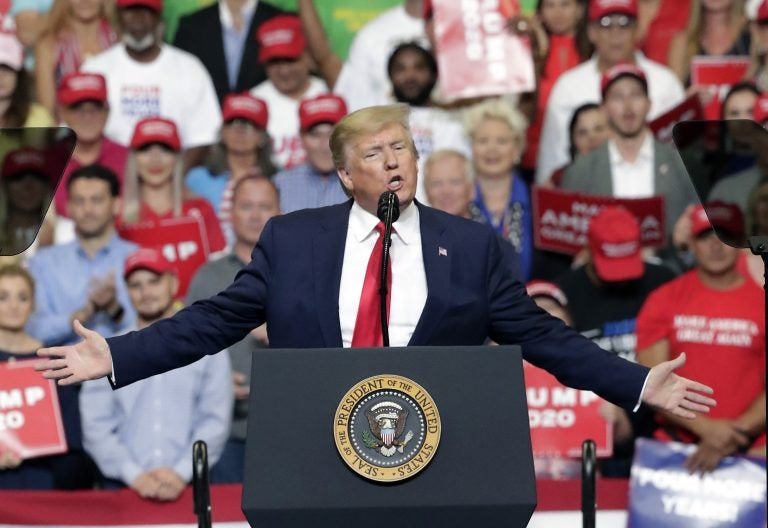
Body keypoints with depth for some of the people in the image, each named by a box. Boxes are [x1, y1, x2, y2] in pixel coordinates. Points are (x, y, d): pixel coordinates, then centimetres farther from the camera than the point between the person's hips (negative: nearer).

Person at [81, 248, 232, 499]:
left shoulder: (206, 348, 9)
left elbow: (215, 421, 2)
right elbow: (96, 426, 2)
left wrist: (182, 473, -11)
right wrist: (135, 475, -10)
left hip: (190, 484, 0)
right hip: (123, 487, 0)